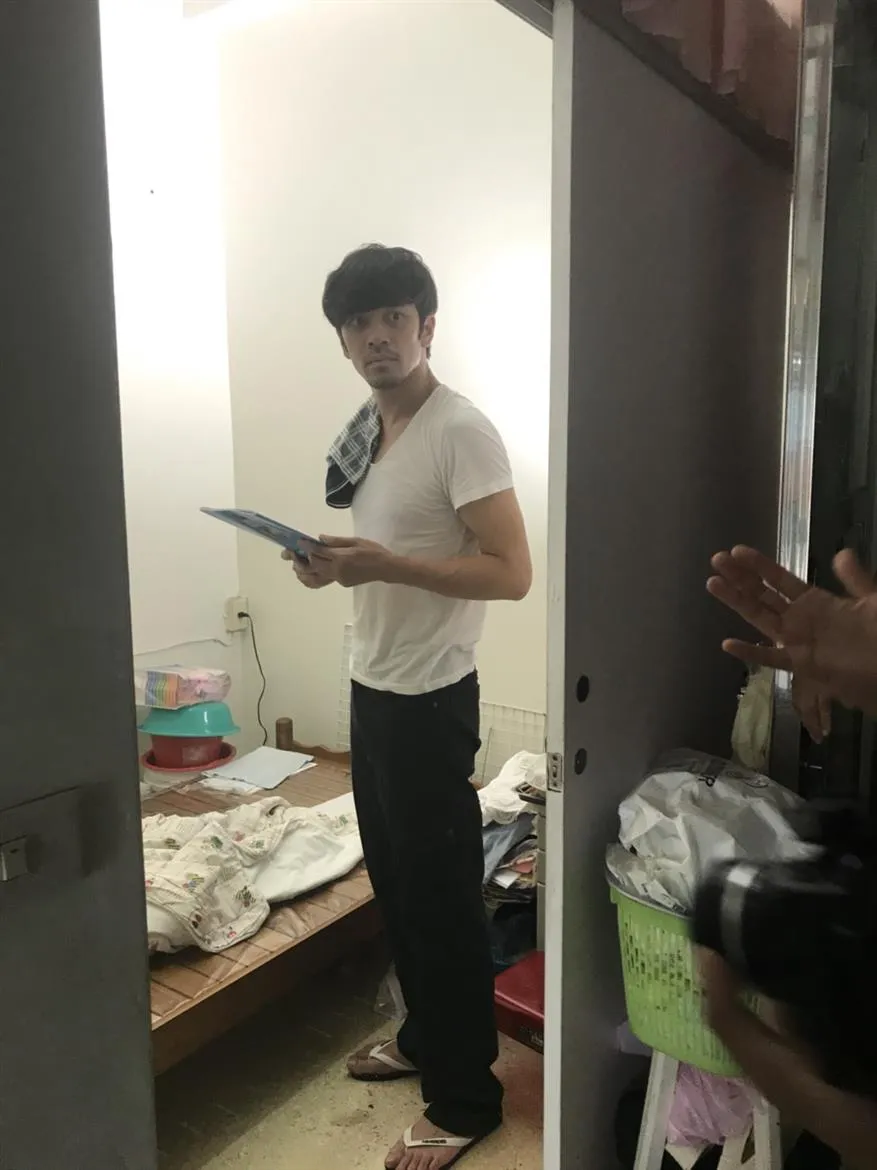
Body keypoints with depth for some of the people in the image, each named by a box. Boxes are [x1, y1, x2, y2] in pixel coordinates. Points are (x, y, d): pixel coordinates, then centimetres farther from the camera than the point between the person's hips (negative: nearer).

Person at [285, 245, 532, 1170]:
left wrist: (385, 565, -28)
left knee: (443, 899, 5)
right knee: (393, 883, 21)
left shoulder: (462, 431, -17)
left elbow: (510, 572, -21)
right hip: (371, 687, 9)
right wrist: (333, 565, -1)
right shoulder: (368, 429, 10)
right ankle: (425, 1036, 43)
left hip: (430, 701, -9)